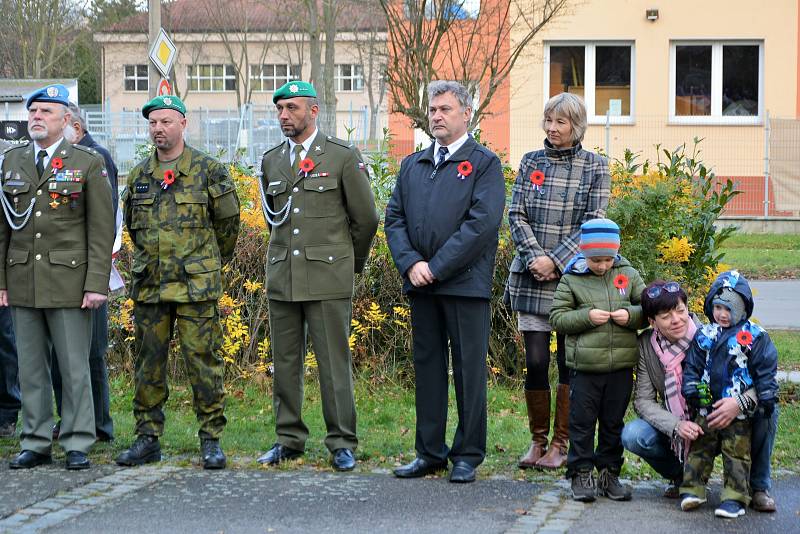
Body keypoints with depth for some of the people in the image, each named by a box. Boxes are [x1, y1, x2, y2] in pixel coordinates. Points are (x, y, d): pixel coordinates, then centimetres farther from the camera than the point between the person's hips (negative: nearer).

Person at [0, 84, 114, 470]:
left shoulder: (88, 164, 1)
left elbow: (102, 231, -3)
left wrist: (96, 284, -10)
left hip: (69, 283, -3)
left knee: (74, 367, -1)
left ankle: (77, 445, 7)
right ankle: (35, 443, 15)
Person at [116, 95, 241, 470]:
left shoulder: (208, 170, -2)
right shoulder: (139, 175, 10)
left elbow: (227, 222, 8)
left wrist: (213, 261, 18)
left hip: (196, 285, -4)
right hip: (149, 285, 4)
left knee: (202, 361, -3)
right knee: (148, 363, 7)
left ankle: (211, 439, 5)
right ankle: (148, 438, 15)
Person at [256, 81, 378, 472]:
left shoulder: (343, 157, -2)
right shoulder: (271, 161, 12)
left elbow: (366, 219, 3)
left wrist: (351, 263, 11)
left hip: (328, 279, -5)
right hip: (282, 278, 5)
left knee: (334, 362, -3)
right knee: (285, 362, 8)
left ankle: (342, 443, 4)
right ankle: (289, 439, 16)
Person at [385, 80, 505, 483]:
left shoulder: (484, 163, -1)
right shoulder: (412, 165, 17)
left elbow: (482, 222, -12)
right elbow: (394, 219, 11)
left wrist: (437, 266, -14)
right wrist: (411, 264, -6)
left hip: (465, 283, -5)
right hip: (421, 284, 5)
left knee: (469, 370, 0)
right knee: (427, 366, 9)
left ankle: (468, 455, 7)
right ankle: (430, 452, 17)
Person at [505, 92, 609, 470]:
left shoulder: (594, 166, 1)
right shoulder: (531, 162, 8)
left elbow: (593, 223, -6)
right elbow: (516, 214, 3)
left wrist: (555, 260, -14)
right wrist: (534, 258, -11)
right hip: (531, 278, 2)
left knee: (570, 363, 3)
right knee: (535, 362, 1)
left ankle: (561, 445, 11)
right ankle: (538, 440, 13)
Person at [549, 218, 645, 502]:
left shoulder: (629, 275, 6)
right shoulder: (572, 279, 0)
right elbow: (557, 318, -2)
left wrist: (631, 316, -9)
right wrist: (587, 317, -16)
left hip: (621, 366, 2)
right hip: (585, 368, -2)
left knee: (613, 423, 11)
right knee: (582, 422, 2)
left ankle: (609, 473, 21)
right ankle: (581, 474, 11)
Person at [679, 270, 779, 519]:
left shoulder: (755, 337, -5)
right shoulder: (704, 336, 6)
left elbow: (766, 374, -6)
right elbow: (691, 367, 10)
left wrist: (740, 402, -14)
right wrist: (692, 392, -6)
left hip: (739, 413, -3)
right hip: (706, 409, 4)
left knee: (737, 452, 2)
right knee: (699, 448, 8)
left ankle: (735, 496, 8)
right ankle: (692, 488, 17)